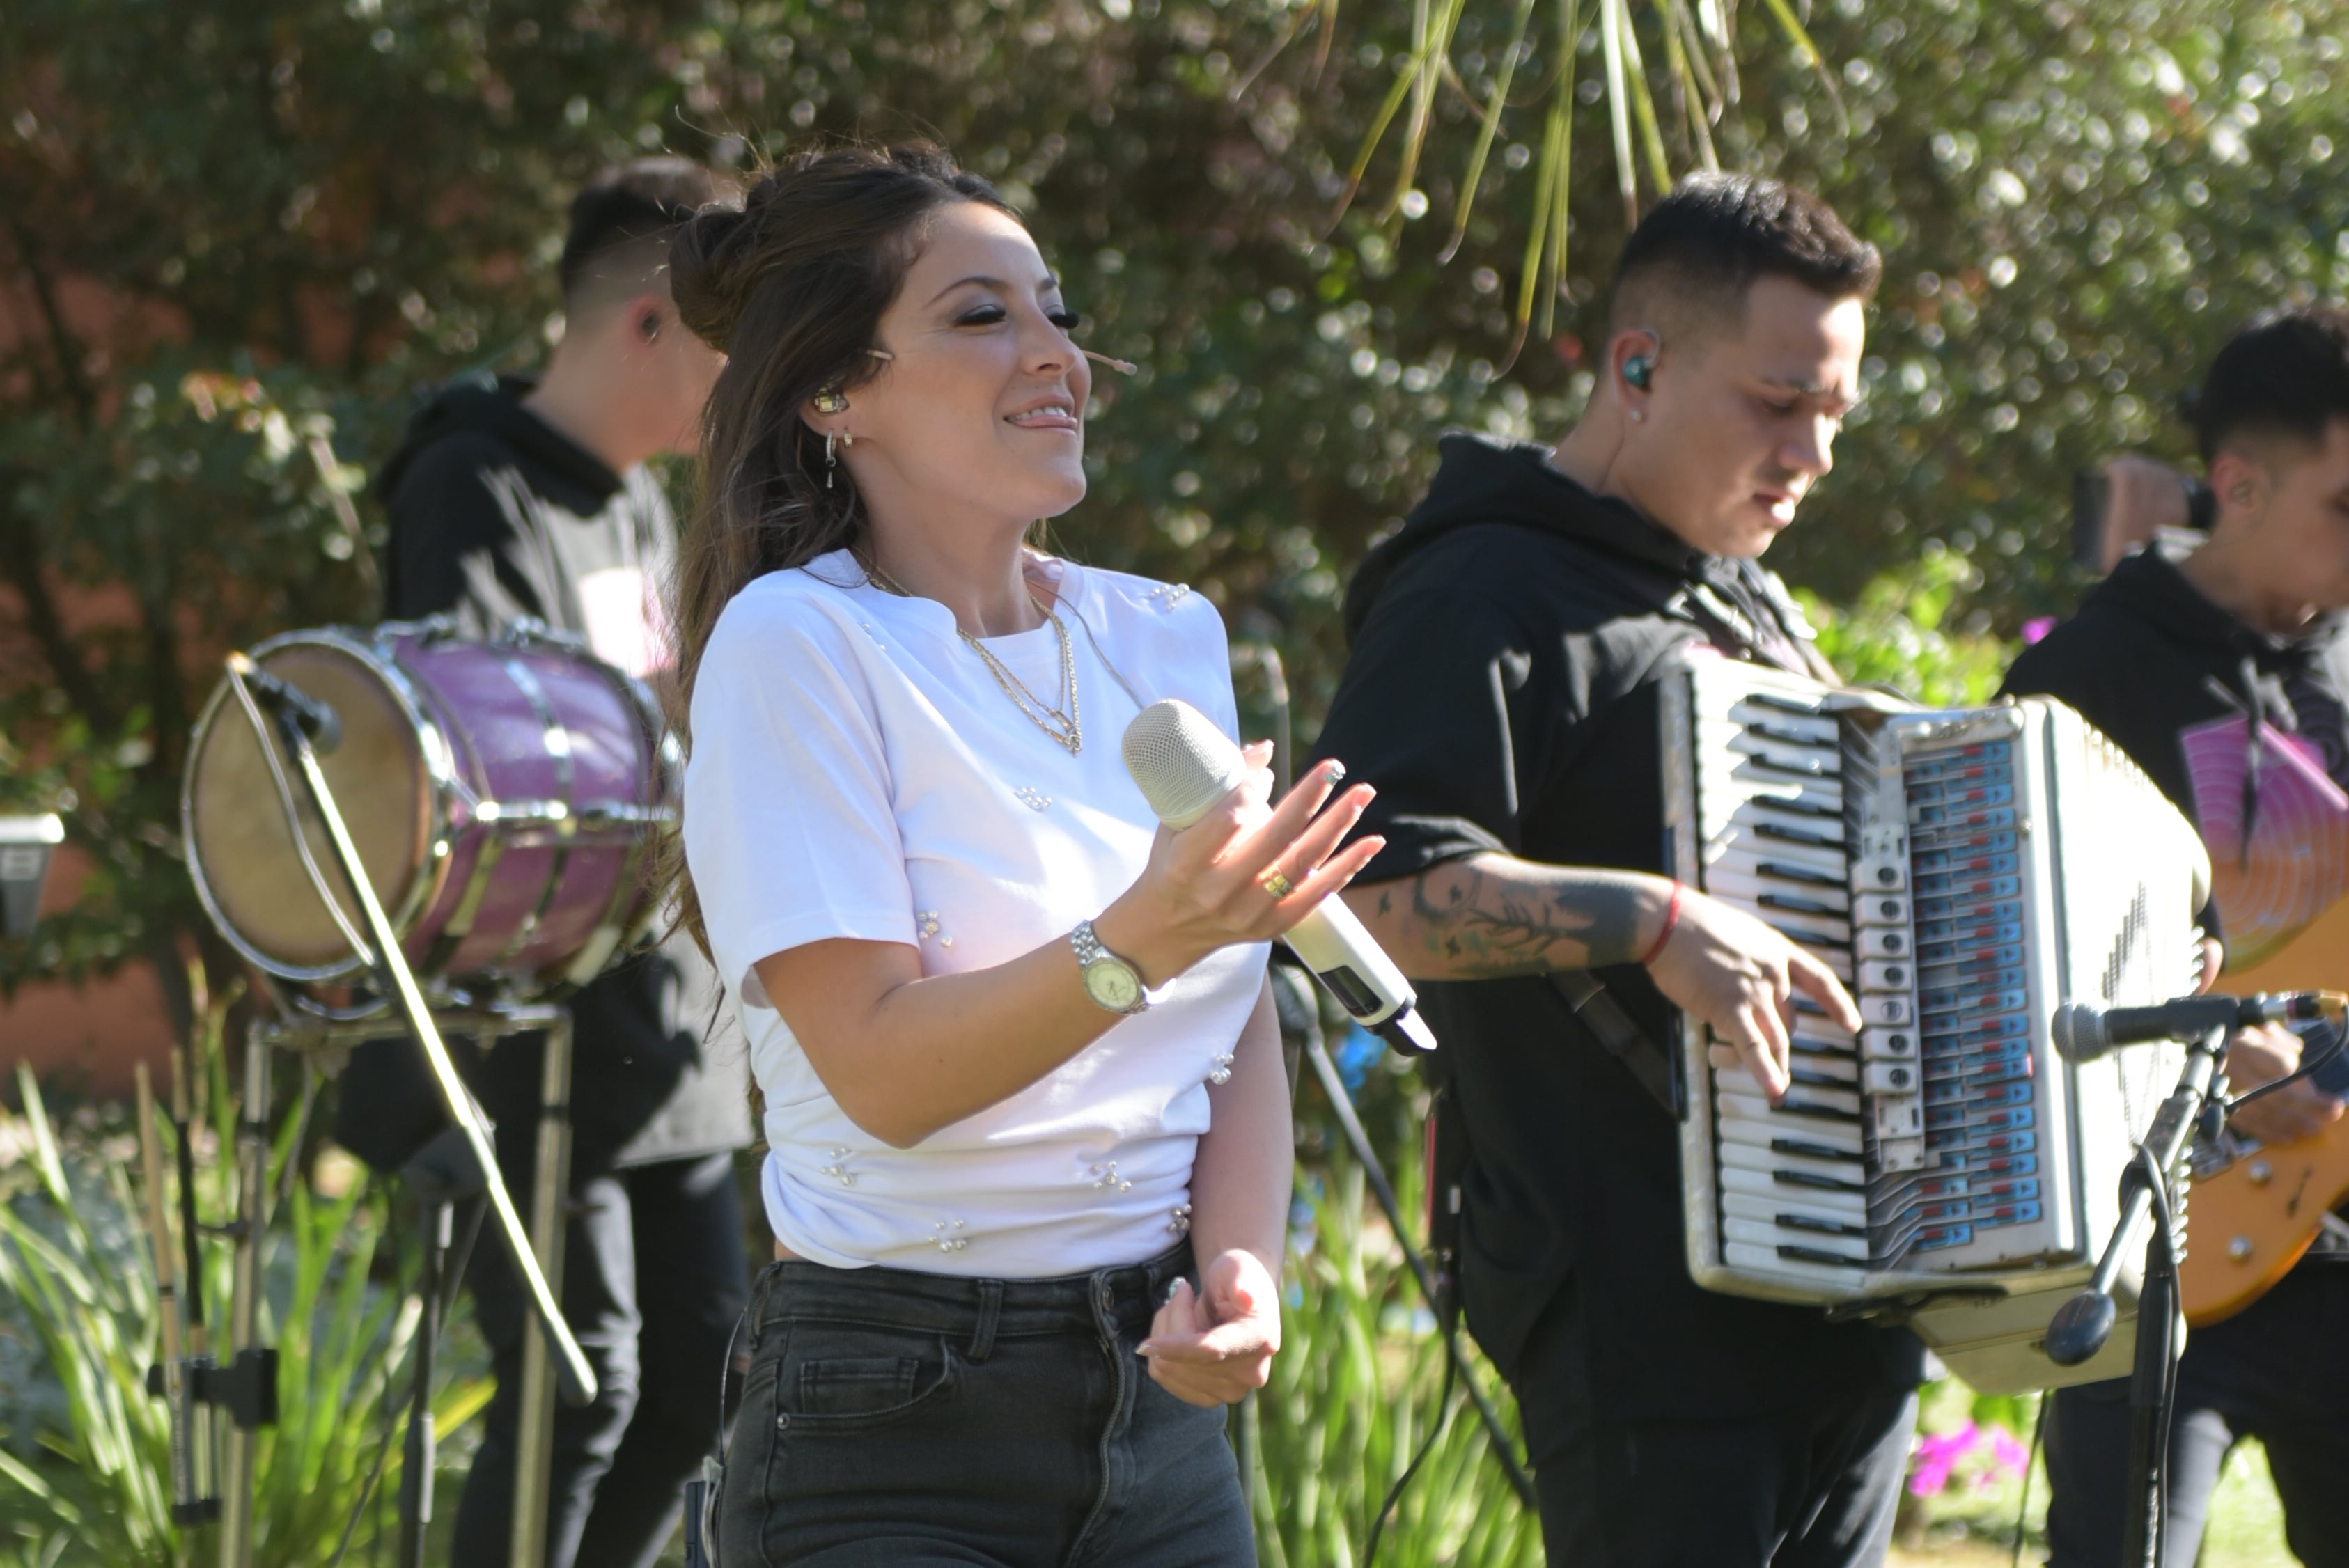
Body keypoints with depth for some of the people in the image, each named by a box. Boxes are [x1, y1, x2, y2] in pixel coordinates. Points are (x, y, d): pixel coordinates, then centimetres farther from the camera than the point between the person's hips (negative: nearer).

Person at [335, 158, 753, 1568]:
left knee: (703, 1371, 9)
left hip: (665, 1023, 9)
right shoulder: (475, 498, -13)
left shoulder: (640, 508, 17)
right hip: (528, 1036, -9)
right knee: (579, 1386, -9)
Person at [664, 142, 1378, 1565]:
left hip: (1160, 1396, 5)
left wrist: (1239, 1270, -8)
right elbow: (880, 1067, -16)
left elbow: (1245, 1030, 9)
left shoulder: (1165, 637, 10)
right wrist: (1140, 941, -29)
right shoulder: (798, 645, -8)